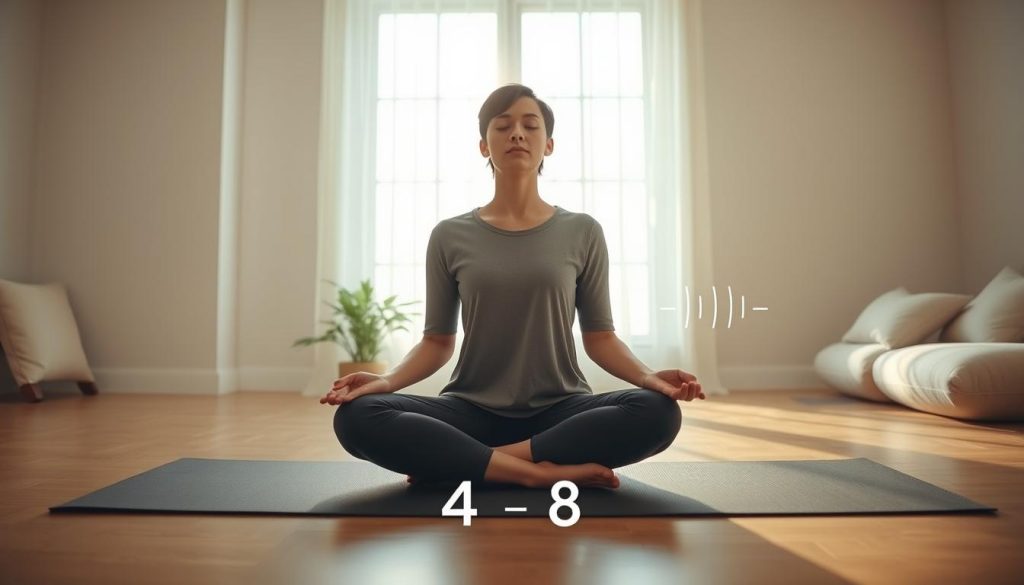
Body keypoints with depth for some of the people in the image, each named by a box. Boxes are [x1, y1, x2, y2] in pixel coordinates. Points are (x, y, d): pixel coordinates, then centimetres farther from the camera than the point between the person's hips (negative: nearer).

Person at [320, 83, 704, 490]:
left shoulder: (582, 233, 3)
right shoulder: (450, 236, 4)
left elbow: (599, 337, 4)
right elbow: (437, 342, 6)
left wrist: (647, 376, -15)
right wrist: (387, 380, -13)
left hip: (559, 411, 1)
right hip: (472, 410, 0)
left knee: (658, 412, -30)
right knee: (357, 417, -26)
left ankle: (464, 463, -19)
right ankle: (543, 471, -21)